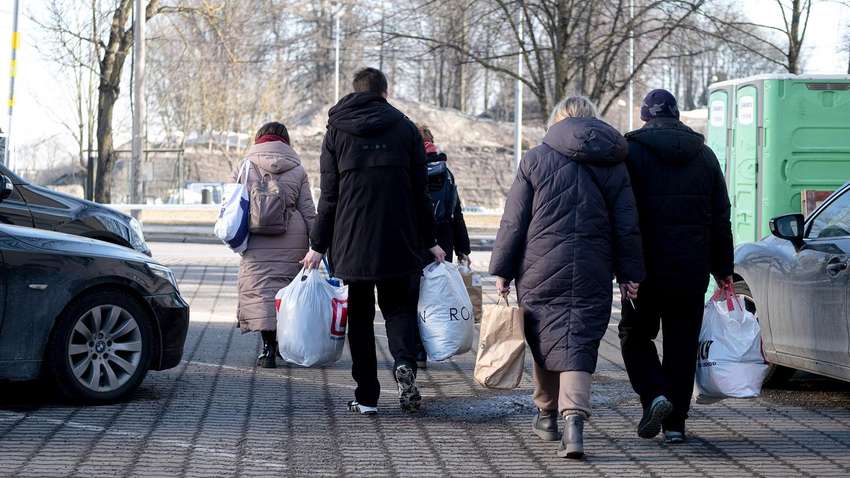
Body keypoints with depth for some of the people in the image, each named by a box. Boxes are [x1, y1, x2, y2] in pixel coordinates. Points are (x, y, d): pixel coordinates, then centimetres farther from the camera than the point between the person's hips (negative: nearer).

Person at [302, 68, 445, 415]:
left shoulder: (337, 131, 3)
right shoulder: (406, 129, 4)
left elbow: (329, 195, 1)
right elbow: (420, 191, 4)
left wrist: (318, 245, 7)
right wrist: (429, 241, 10)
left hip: (352, 243, 0)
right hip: (399, 243, 0)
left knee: (360, 316, 9)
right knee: (399, 307, 11)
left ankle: (367, 397, 6)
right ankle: (404, 363, -18)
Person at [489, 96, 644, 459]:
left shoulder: (536, 159, 1)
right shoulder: (614, 165, 8)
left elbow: (514, 222, 0)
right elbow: (627, 226, 8)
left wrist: (502, 270, 5)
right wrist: (630, 274, 13)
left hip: (541, 270, -1)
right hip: (593, 274, 1)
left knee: (547, 339, 12)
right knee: (580, 345, -2)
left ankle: (547, 414, 26)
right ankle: (574, 418, -21)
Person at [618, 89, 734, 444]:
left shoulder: (631, 152, -4)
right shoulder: (704, 155, 9)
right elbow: (721, 217, 11)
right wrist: (722, 268, 16)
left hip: (646, 267, -3)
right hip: (692, 268, 3)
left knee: (635, 336, 12)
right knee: (681, 344, 8)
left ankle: (654, 396, -9)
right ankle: (675, 422, 6)